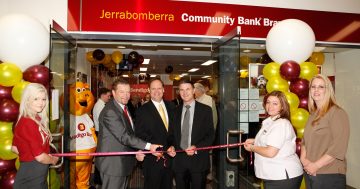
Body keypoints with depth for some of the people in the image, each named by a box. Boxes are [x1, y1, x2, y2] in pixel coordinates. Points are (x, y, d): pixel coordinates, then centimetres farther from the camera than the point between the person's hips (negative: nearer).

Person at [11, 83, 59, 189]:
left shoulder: (36, 120, 4)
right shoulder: (29, 123, -21)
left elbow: (15, 148, 15)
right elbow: (40, 157, -21)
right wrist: (53, 160, -3)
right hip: (31, 176, -8)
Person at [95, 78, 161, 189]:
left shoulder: (124, 108, 10)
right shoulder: (110, 112, -22)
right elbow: (124, 137, -26)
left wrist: (139, 150, 6)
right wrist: (148, 146, -25)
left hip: (123, 161, 9)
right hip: (113, 163, -9)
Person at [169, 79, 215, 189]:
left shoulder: (205, 110, -2)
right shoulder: (176, 111, 8)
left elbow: (211, 135, -4)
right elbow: (173, 134, 13)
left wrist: (196, 147, -17)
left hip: (198, 160, -2)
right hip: (178, 160, 3)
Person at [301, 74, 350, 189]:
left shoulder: (337, 112, -11)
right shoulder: (313, 114, 10)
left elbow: (339, 148, -18)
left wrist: (316, 165, -17)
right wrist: (303, 158, -6)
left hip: (330, 175, -6)